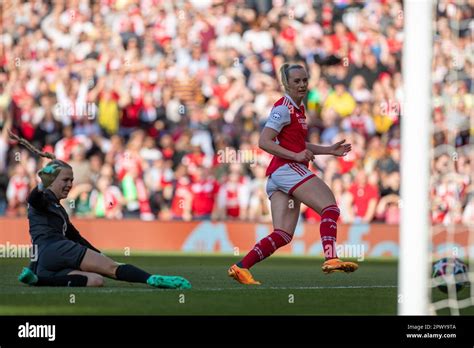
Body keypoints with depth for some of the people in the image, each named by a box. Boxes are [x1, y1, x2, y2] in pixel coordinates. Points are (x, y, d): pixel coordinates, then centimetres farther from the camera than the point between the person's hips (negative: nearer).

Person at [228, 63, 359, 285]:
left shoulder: (298, 109, 22)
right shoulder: (284, 108, -7)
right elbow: (264, 142, -15)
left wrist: (330, 150, 24)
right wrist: (296, 156, -20)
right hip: (287, 168, -9)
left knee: (283, 235, 0)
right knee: (330, 207, -17)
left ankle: (240, 267, -6)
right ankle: (331, 259, -32)